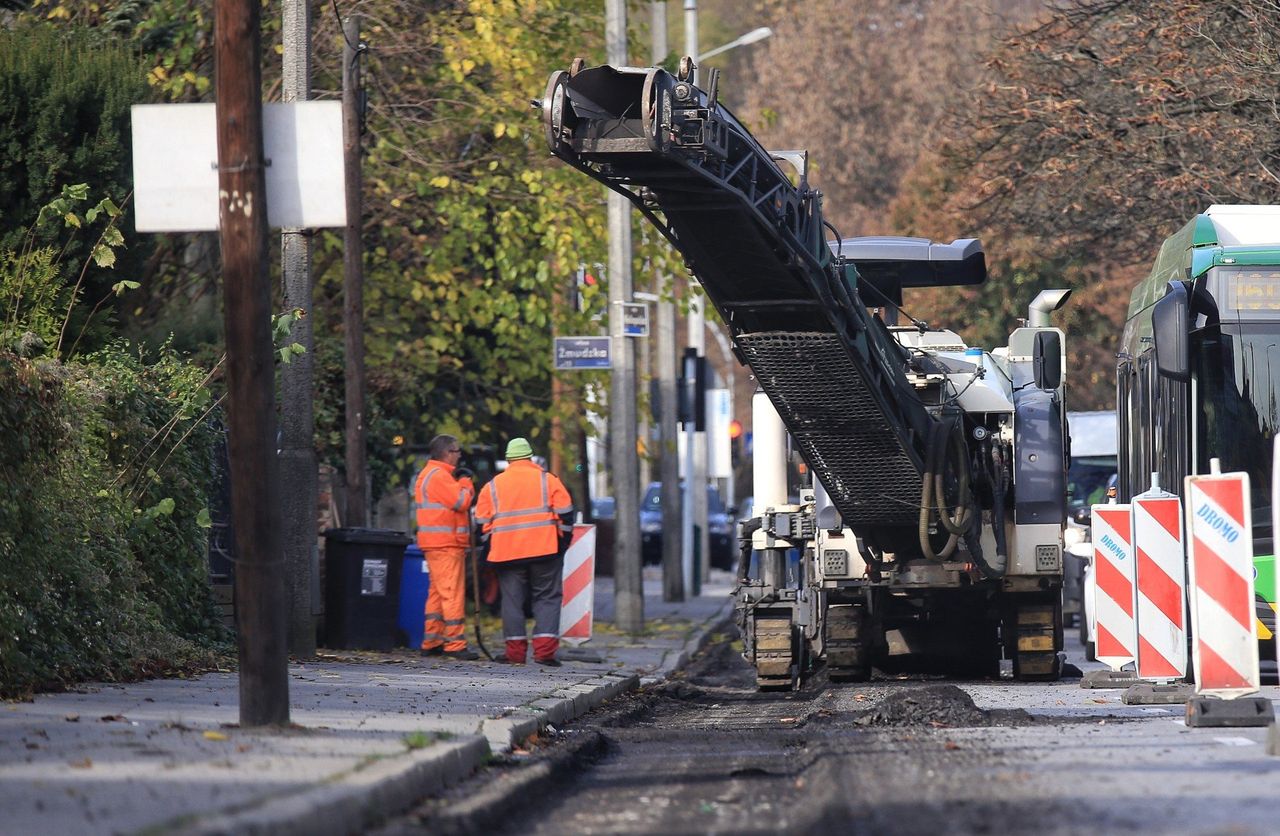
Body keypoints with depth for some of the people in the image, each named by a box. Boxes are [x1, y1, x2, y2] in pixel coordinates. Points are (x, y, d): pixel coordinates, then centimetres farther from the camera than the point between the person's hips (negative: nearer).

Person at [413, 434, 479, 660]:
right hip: (446, 544, -11)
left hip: (434, 543, 11)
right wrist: (465, 482, -4)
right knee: (453, 594, -11)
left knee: (438, 592, 14)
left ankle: (431, 643, 16)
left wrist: (459, 481, 9)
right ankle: (455, 644, -13)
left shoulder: (428, 474, 20)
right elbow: (462, 502, -18)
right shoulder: (439, 476, -14)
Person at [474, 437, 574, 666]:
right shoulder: (548, 480, 3)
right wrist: (562, 542, 10)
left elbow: (482, 522, 10)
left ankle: (515, 651, 5)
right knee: (547, 598, 4)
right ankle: (544, 649, -8)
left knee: (512, 600, 7)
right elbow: (565, 512, 0)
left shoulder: (492, 486, 8)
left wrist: (492, 548, 22)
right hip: (544, 551, -1)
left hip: (507, 553, 1)